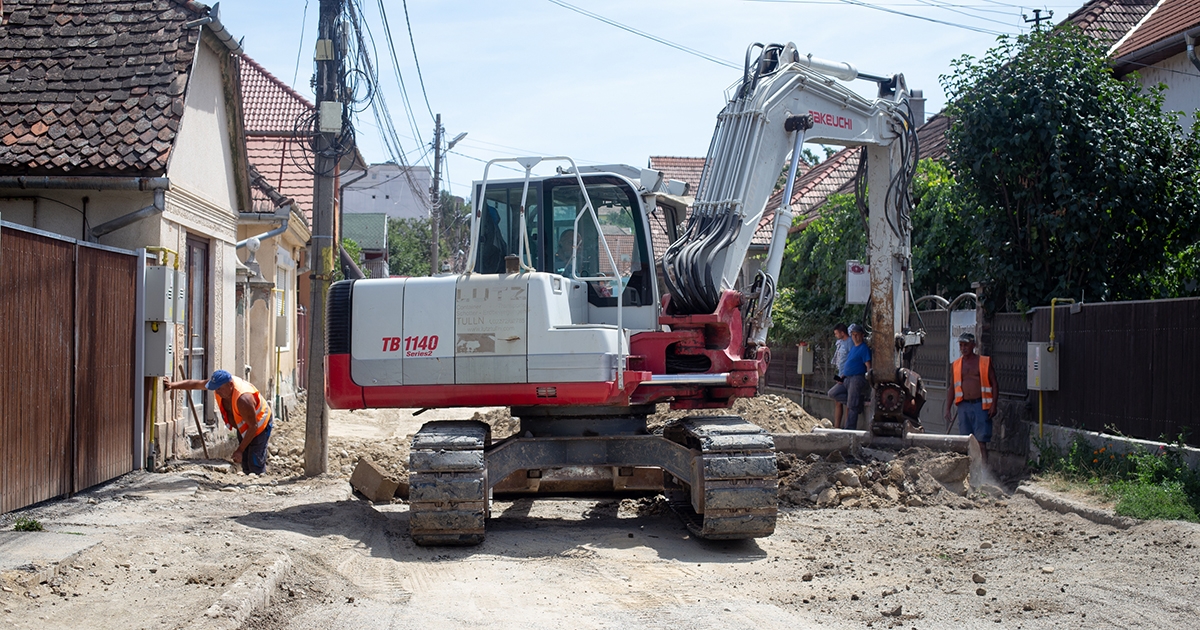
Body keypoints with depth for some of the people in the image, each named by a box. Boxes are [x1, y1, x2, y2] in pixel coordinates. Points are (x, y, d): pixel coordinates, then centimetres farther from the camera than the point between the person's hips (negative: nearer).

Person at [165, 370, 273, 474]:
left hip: (260, 426, -8)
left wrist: (240, 450, -27)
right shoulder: (220, 384, -17)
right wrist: (172, 385, -4)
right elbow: (195, 384, -1)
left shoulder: (243, 399, -40)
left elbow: (253, 427, -32)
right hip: (243, 426, 8)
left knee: (255, 464, -14)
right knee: (244, 463, 9)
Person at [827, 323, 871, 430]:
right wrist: (842, 377, 13)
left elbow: (868, 365, -13)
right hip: (847, 379, 10)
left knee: (852, 406, -8)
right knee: (833, 393, 2)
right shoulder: (852, 348, 20)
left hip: (857, 379, -10)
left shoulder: (864, 348, -7)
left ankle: (850, 429, -3)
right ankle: (859, 400, 3)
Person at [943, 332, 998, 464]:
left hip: (980, 405, -4)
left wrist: (993, 405, -7)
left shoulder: (985, 362, 3)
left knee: (981, 441, -8)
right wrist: (947, 409, 9)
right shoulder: (955, 365, 13)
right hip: (963, 406, 4)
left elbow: (994, 385, 2)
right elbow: (951, 389, 16)